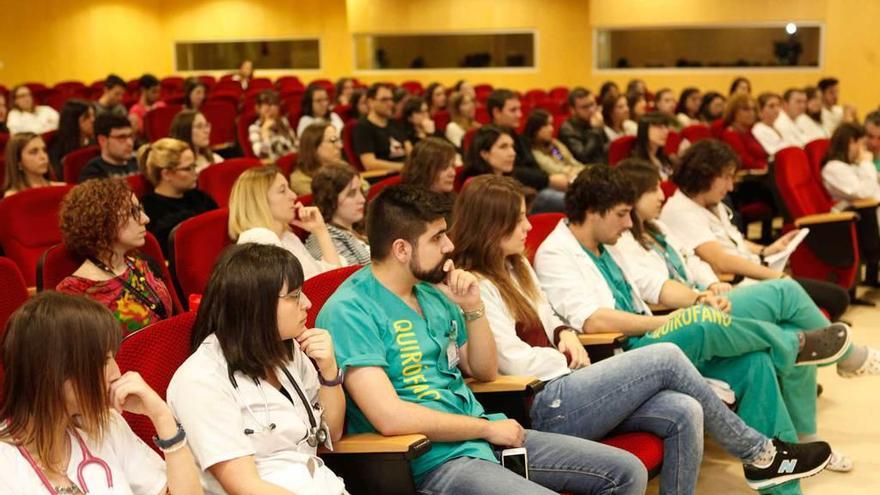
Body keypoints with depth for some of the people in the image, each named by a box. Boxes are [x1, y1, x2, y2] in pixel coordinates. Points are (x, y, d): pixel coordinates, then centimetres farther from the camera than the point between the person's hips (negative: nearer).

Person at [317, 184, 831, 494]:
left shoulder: (432, 291, 10)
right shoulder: (350, 311, -16)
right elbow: (389, 417, -25)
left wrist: (473, 310, -3)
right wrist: (487, 426, -13)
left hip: (482, 434, 9)